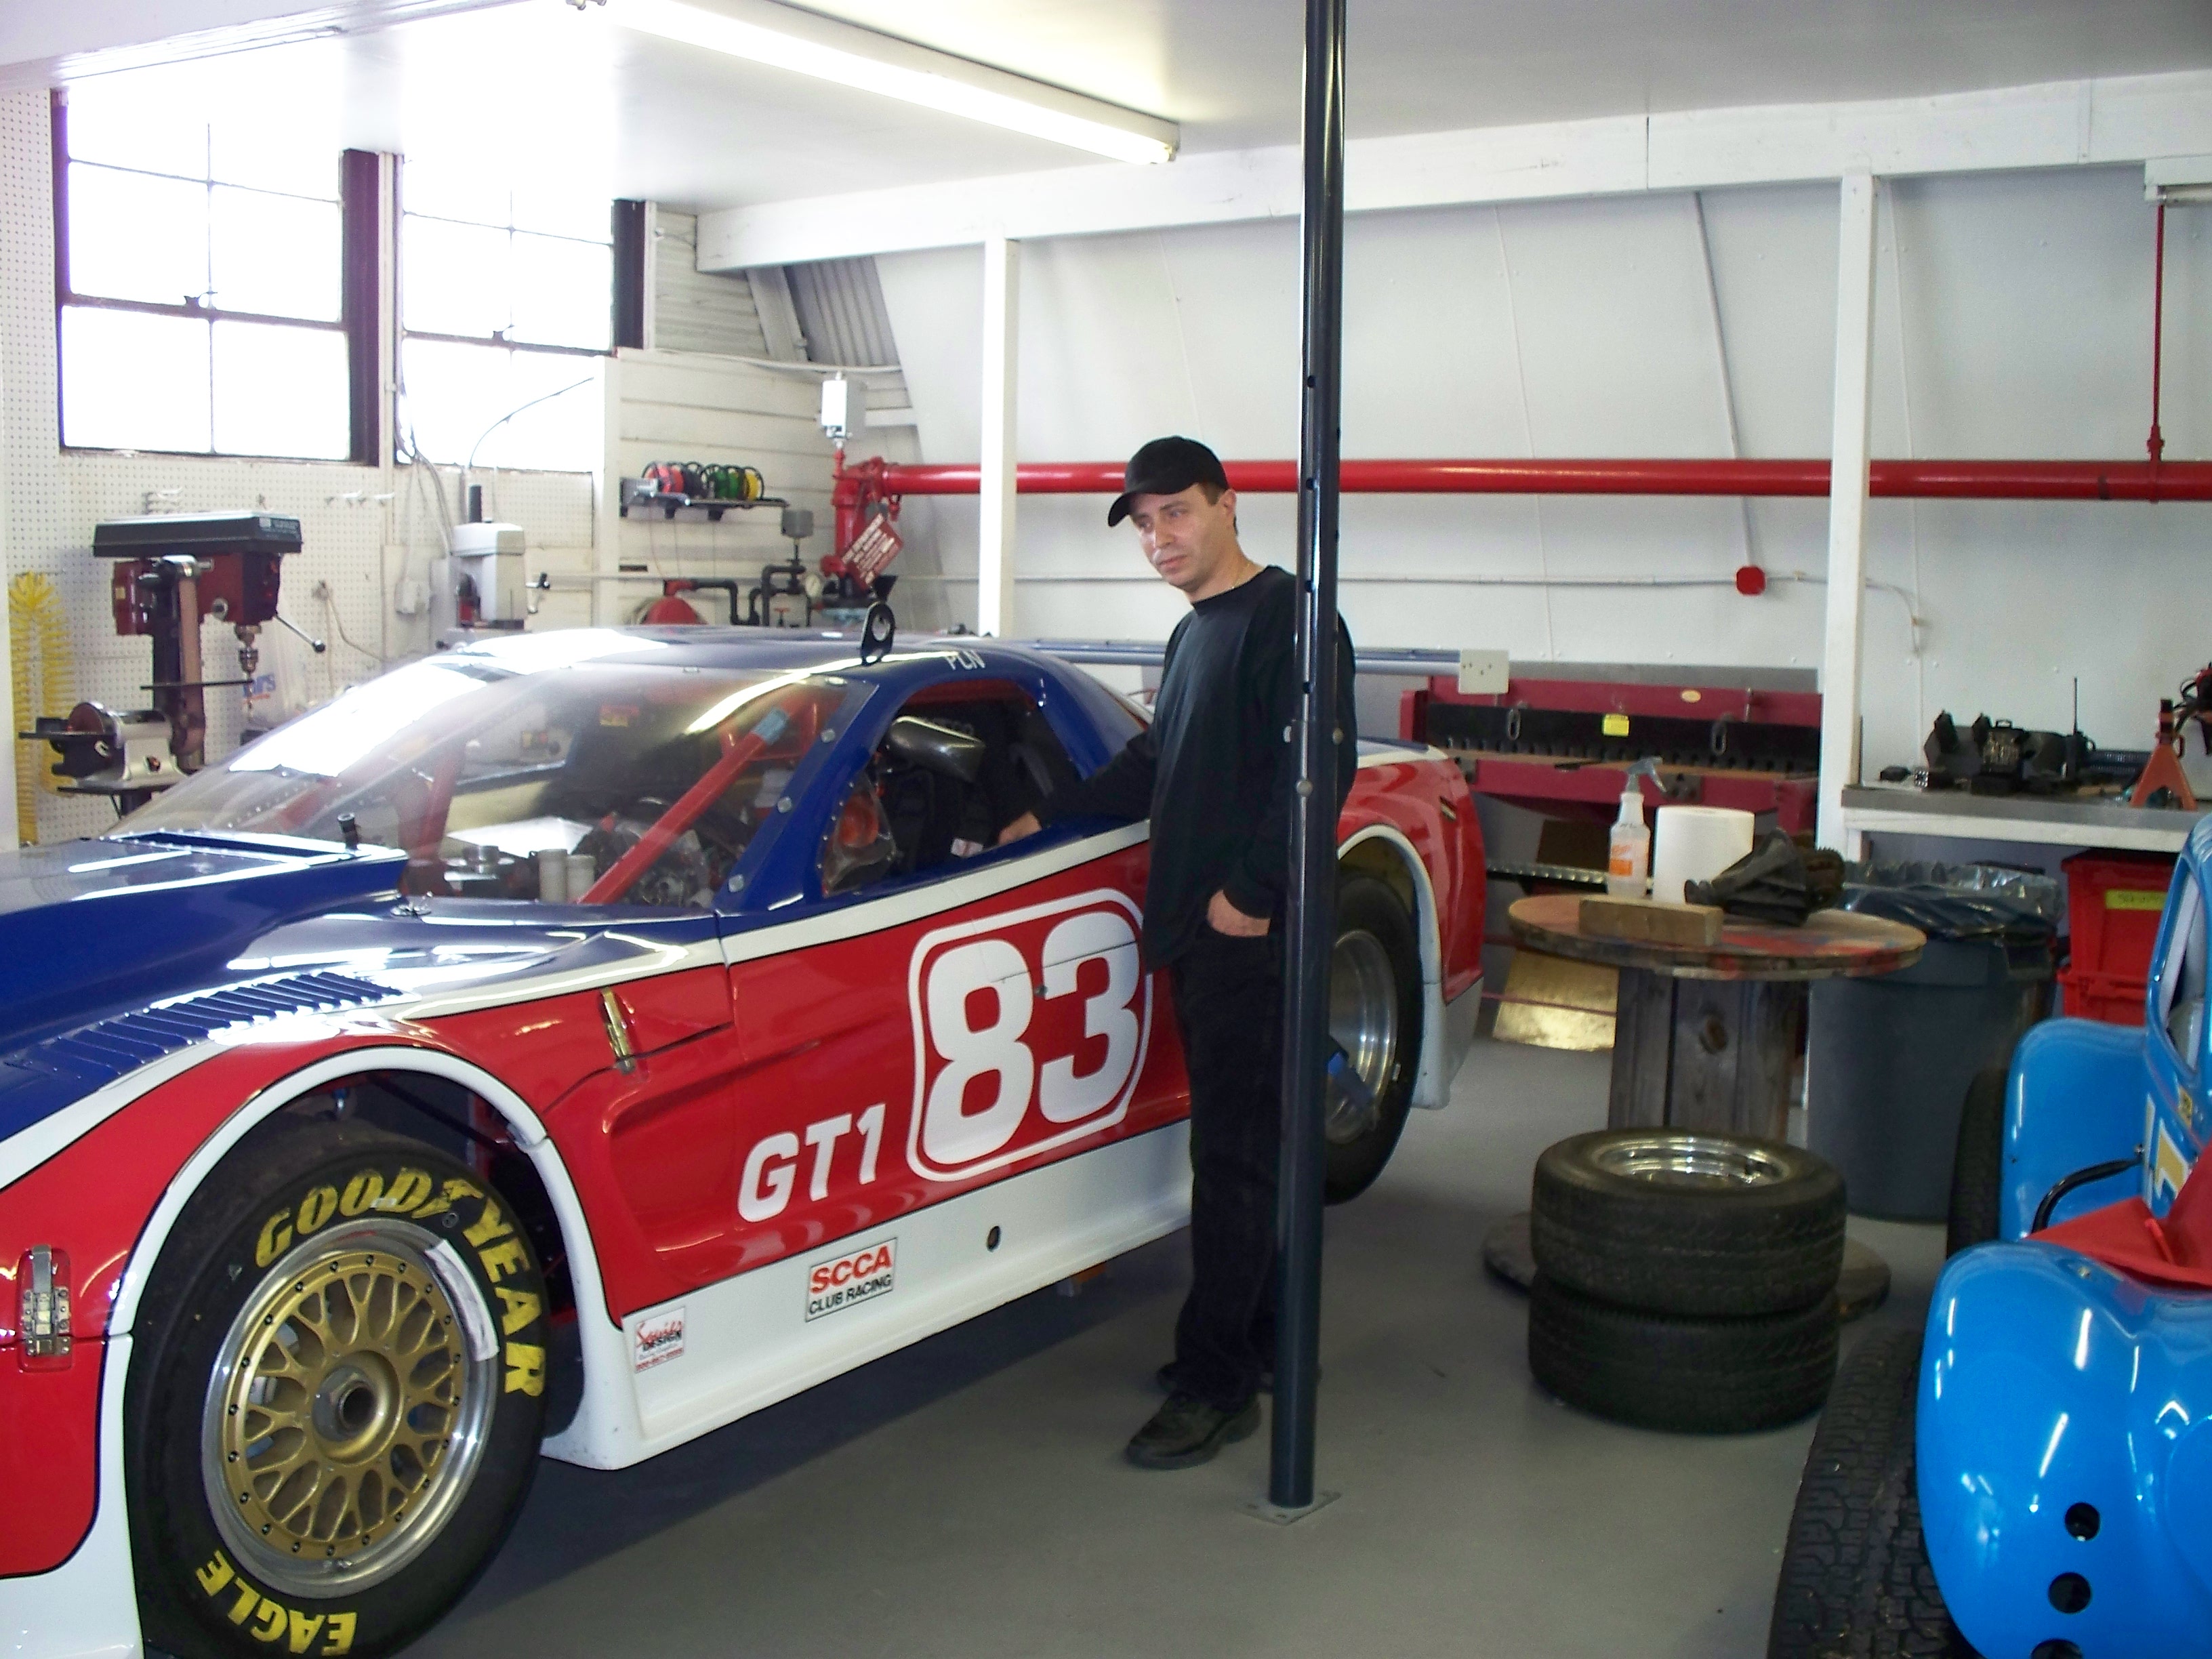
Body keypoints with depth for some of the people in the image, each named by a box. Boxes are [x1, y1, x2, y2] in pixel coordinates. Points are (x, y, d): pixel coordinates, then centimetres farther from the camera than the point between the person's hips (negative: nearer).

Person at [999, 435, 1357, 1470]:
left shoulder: (1287, 619, -10)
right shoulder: (1193, 635, 20)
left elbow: (1319, 766, -19)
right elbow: (1154, 764, 29)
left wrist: (1251, 894, -20)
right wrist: (1048, 816, 24)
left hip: (1253, 932, -9)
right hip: (1194, 927, 9)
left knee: (1235, 1154, -6)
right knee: (1232, 1146, 14)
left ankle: (1215, 1388, -1)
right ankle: (1256, 1341, 25)